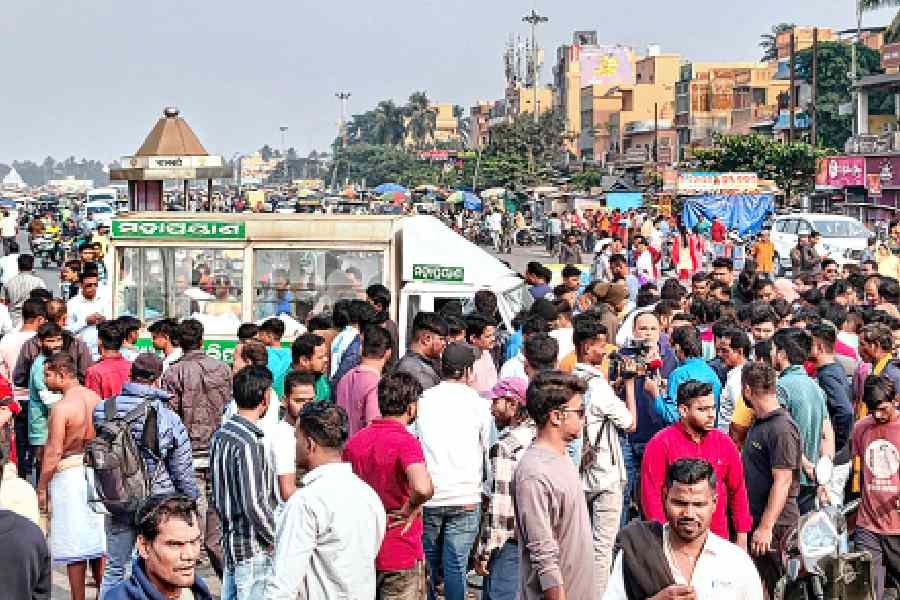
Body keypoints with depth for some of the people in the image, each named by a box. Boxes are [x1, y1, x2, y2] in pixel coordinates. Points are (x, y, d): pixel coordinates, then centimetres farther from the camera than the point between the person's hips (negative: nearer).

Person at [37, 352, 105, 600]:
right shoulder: (95, 399, 4)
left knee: (74, 545, 1)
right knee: (97, 540, 14)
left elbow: (53, 452, -16)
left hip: (69, 474, -7)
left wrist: (41, 487, -9)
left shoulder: (61, 407, -16)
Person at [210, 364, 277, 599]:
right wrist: (275, 540, -10)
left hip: (230, 543, 9)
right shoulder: (249, 443, -19)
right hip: (253, 549, -9)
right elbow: (255, 504, -22)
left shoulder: (220, 436, 8)